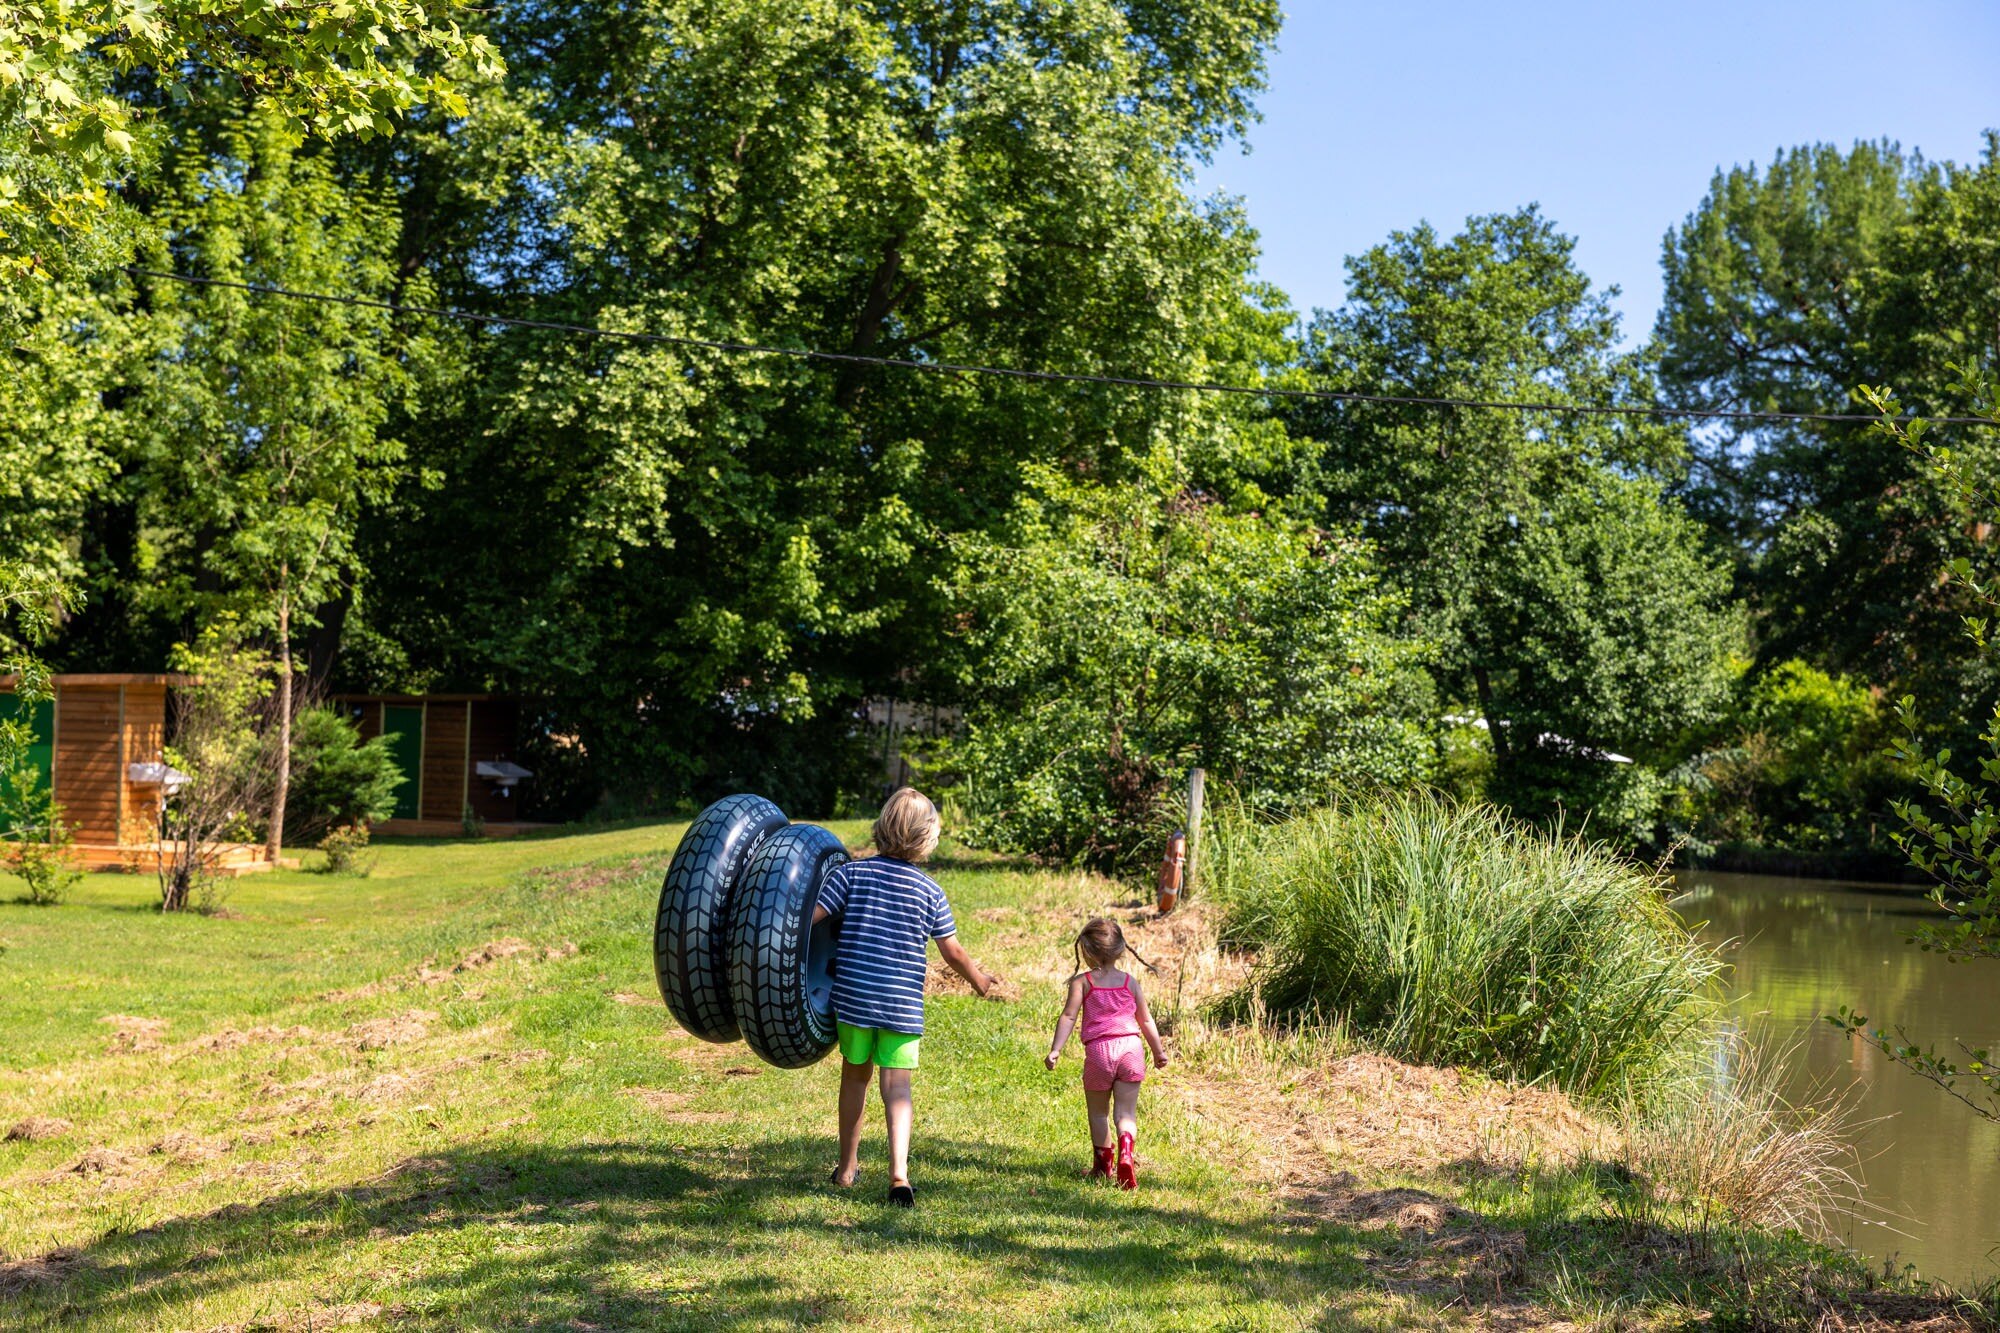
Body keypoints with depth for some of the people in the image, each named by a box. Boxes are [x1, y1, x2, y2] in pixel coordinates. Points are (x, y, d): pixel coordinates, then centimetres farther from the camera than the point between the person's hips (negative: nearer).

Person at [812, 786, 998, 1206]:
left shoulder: (851, 872, -2)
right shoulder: (930, 891, 1)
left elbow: (808, 917, -8)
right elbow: (953, 952, 6)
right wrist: (979, 980, 24)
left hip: (853, 995, 1)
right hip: (903, 1002, -1)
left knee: (855, 1074, 17)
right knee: (897, 1085, 1)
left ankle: (847, 1167, 30)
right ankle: (899, 1171, -16)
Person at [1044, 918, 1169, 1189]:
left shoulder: (1082, 981, 2)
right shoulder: (1130, 982, 10)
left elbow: (1068, 1016, -7)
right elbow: (1146, 1021, 15)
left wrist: (1055, 1049, -8)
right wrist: (1159, 1051, 26)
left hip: (1098, 1050, -1)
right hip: (1130, 1047, 1)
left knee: (1098, 1112, 15)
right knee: (1126, 1110, 2)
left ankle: (1103, 1165, 21)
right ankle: (1126, 1152, -23)